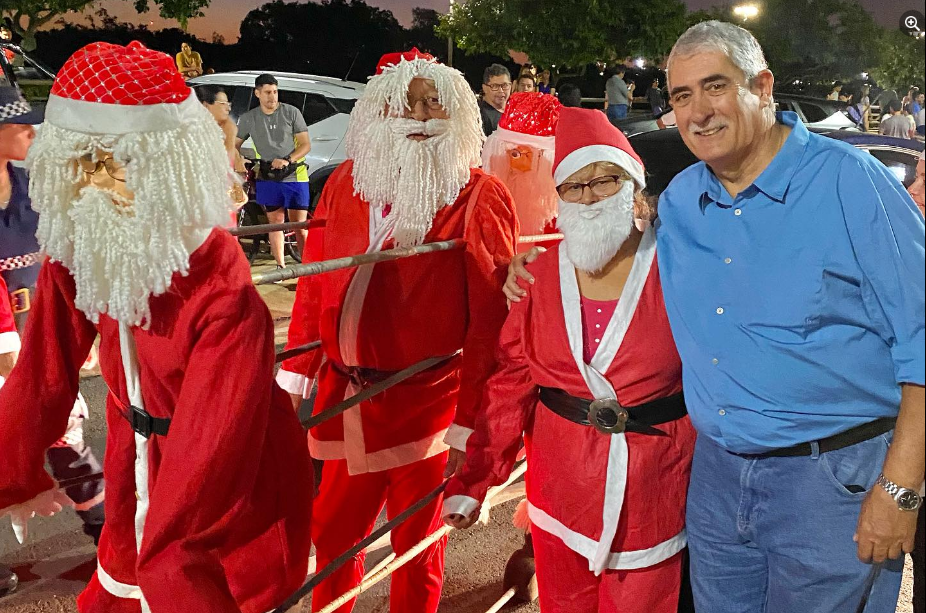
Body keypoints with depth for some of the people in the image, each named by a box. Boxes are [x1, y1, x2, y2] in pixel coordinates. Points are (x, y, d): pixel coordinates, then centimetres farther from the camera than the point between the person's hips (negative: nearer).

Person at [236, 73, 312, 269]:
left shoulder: (291, 112, -1)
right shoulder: (248, 118, 5)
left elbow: (306, 144, -3)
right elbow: (234, 146, 9)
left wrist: (287, 160, -18)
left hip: (295, 176, -2)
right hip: (268, 179, 2)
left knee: (300, 225, -1)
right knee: (276, 222, 6)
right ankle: (280, 266, 14)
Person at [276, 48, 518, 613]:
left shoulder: (480, 198, -8)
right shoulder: (346, 183, 7)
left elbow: (490, 319, -11)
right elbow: (314, 283, 9)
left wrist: (469, 421, -13)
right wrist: (296, 374, 5)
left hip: (425, 402, -4)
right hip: (343, 397, 5)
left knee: (417, 544, 13)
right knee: (332, 532, 20)